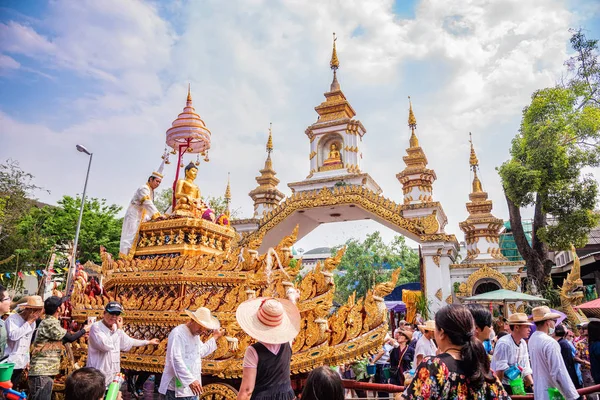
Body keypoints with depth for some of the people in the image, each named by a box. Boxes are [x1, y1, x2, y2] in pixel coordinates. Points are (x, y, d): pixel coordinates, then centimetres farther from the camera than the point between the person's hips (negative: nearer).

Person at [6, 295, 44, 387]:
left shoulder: (33, 322, 7)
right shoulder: (12, 319, -13)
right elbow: (13, 336, -29)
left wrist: (27, 360, 15)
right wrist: (28, 322, -23)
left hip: (21, 363, 6)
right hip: (9, 362, -6)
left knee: (13, 388, 11)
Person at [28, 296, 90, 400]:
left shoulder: (49, 322, 14)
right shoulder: (50, 323, -17)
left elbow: (62, 339, 21)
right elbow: (70, 338, -12)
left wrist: (80, 333, 19)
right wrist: (84, 330, 4)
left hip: (45, 372, 10)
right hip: (41, 373, -10)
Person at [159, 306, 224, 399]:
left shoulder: (195, 334, 15)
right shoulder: (178, 333, -17)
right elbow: (176, 360, -26)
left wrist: (214, 338, 22)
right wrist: (190, 380, -31)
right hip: (177, 388, -9)